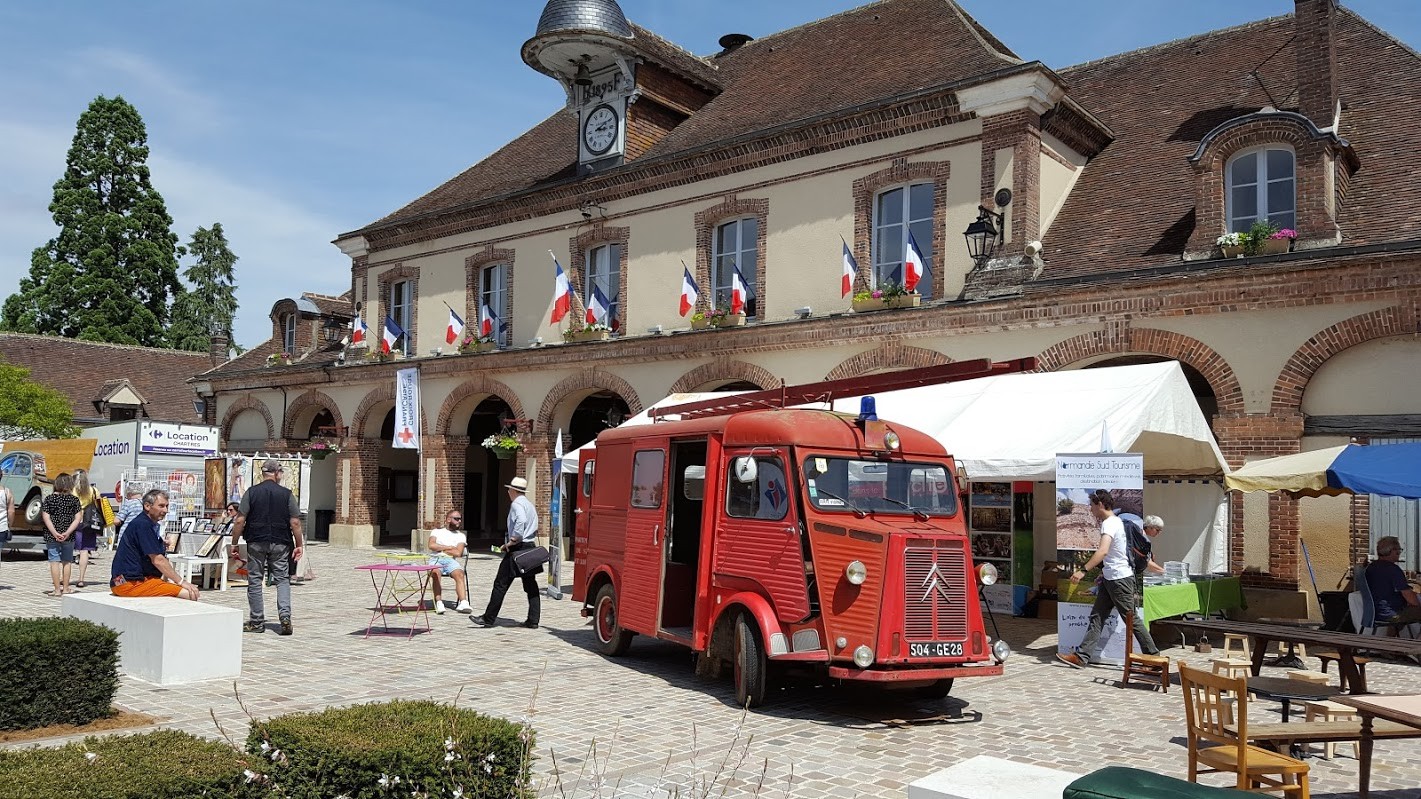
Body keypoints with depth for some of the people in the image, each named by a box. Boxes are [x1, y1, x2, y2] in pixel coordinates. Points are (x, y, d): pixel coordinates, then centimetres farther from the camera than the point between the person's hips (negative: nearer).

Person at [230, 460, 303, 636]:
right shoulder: (287, 494, -2)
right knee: (283, 579, 7)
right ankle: (285, 615, -10)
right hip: (280, 543, 0)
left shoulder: (251, 492, -1)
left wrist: (234, 543, 4)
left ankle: (257, 622, 12)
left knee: (255, 580, 9)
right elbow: (295, 523, -4)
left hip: (256, 542, 0)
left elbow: (240, 521, -4)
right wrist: (299, 545, 3)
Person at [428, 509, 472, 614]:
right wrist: (449, 547, 1)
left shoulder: (461, 536, 18)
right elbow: (431, 545, -2)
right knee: (436, 574, -35)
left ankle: (463, 603, -44)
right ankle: (439, 603, -41)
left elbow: (458, 553, 0)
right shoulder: (436, 531, 18)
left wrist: (440, 548, 4)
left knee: (459, 574, -31)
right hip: (435, 559, -1)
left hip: (450, 560, 1)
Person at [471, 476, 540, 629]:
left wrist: (512, 541, -20)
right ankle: (533, 620, 6)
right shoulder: (530, 505, 18)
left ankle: (489, 618, 3)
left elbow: (521, 521, -28)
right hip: (530, 547, 9)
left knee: (501, 584, -2)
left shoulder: (516, 504, -10)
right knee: (531, 585, 8)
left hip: (517, 548, -9)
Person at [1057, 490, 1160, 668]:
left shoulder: (1109, 523, -18)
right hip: (1110, 578, 10)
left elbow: (1103, 551, -33)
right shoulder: (1114, 521, 14)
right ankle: (1082, 656, 3)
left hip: (1120, 578, -10)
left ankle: (1153, 655, 14)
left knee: (1131, 619, 1)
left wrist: (1083, 570, -38)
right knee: (1097, 617, 5)